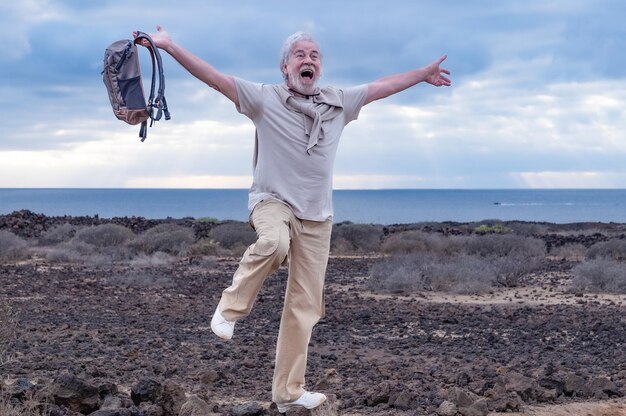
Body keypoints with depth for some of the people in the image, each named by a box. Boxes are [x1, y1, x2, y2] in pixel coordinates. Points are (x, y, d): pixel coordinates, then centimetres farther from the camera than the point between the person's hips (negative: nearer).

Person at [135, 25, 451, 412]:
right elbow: (215, 77, -10)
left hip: (317, 216, 4)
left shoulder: (338, 102, 8)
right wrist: (171, 47, -20)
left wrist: (423, 74, 30)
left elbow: (381, 86, 22)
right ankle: (231, 308, -17)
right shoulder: (265, 98, -3)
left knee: (304, 306, 2)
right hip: (273, 200, -4)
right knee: (274, 242, -41)